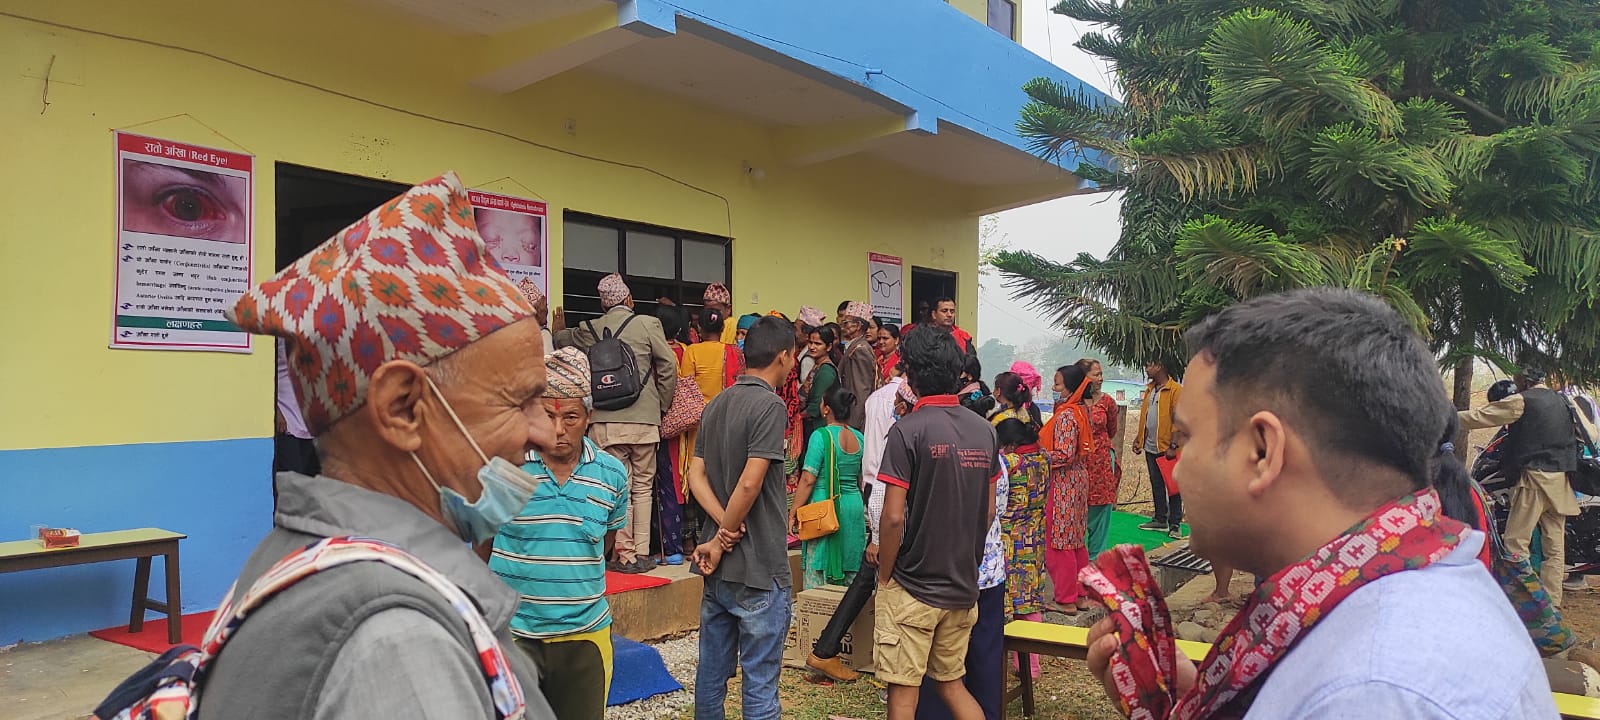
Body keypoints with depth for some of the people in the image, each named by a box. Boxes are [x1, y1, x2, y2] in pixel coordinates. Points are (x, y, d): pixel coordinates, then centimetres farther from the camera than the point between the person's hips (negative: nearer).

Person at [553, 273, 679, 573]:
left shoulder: (589, 329, 7)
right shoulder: (648, 324, -1)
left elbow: (561, 340, 25)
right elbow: (668, 365, -3)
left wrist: (560, 328, 49)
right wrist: (662, 405, 9)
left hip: (604, 422, 1)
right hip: (644, 419, -1)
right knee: (643, 487, 8)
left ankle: (625, 555, 6)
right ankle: (642, 553, 9)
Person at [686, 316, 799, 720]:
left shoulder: (717, 405, 10)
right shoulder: (769, 405, -15)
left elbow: (696, 476, 5)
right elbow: (750, 483, -22)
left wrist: (724, 529, -7)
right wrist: (723, 541, -11)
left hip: (718, 566, 8)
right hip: (757, 569, -8)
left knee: (711, 670, 17)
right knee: (760, 682, 2)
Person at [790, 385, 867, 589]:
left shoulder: (821, 436, -11)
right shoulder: (859, 437, 7)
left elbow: (808, 479, -14)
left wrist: (792, 514, -9)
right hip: (855, 507, 6)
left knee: (817, 575, -1)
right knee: (851, 576, 12)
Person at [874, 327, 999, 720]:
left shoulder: (908, 431, -16)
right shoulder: (984, 430, 2)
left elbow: (893, 517, -18)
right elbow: (989, 512, 8)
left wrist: (884, 577, -4)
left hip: (913, 588, -6)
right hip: (964, 587, 6)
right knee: (951, 682, 20)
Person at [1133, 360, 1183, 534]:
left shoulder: (1175, 390, -12)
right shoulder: (1150, 389, 13)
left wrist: (1173, 446, -19)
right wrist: (1139, 438, 13)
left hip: (1167, 448, -8)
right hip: (1151, 447, 8)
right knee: (1156, 484, 14)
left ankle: (1175, 524, 7)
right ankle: (1160, 520, 23)